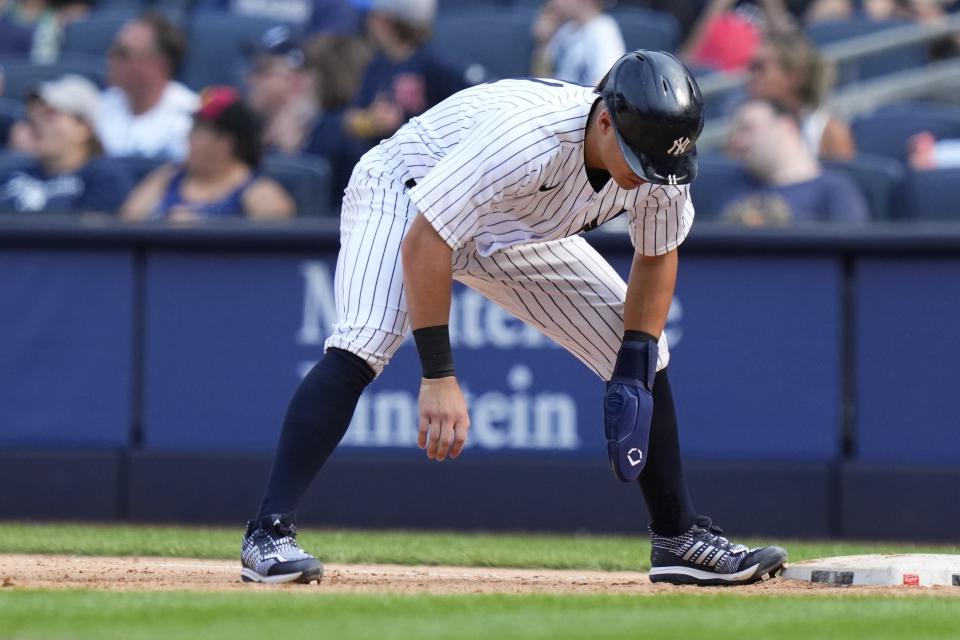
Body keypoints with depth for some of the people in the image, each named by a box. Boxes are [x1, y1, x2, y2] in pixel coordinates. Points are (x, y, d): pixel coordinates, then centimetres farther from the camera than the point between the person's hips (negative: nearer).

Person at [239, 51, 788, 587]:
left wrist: (635, 372, -14)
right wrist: (438, 375, -41)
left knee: (647, 354, 1)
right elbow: (423, 243, -40)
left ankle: (680, 537, 15)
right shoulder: (527, 137, -43)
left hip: (518, 234, 7)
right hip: (403, 195, -7)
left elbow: (656, 258, -3)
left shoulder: (660, 162, -23)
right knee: (365, 344, -32)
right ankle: (269, 534, -31)